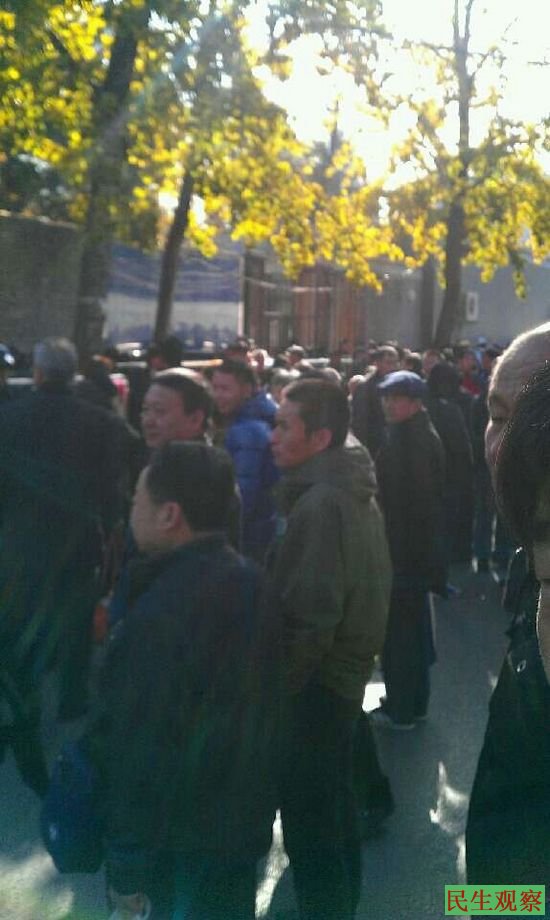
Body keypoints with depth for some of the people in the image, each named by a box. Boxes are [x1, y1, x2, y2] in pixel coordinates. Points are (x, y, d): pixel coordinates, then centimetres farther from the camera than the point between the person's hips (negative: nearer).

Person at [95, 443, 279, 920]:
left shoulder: (159, 616, -29)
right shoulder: (251, 580, -3)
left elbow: (139, 753, -25)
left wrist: (126, 866, -14)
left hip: (186, 840, -7)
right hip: (247, 814, 7)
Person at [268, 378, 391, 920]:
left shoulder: (320, 505, -24)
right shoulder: (352, 491, 8)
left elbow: (307, 619, -25)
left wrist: (276, 688, -16)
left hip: (315, 681, -11)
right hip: (345, 671, 11)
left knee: (308, 818, 2)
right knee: (333, 806, 24)